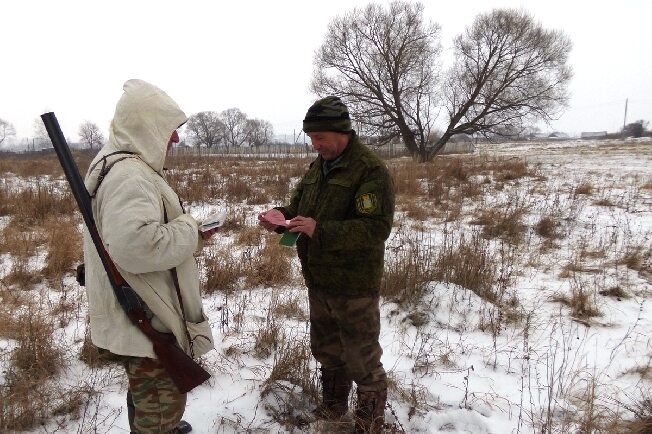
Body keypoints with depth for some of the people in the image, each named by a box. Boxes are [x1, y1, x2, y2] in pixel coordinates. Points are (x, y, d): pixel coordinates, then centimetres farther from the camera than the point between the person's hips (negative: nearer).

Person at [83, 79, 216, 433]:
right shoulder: (129, 175, -25)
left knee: (147, 392, 31)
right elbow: (135, 245, -39)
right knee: (161, 401, 7)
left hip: (139, 314, 11)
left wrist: (189, 237, 9)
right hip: (147, 321, -11)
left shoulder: (115, 164, 10)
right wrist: (188, 231, -23)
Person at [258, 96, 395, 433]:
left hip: (353, 285, -7)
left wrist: (320, 230, -32)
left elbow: (377, 228, -26)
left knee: (361, 358, 9)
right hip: (318, 281, 8)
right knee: (326, 349, 23)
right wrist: (280, 217, -8)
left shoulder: (371, 170, -18)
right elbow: (298, 206, 15)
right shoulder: (317, 167, 8)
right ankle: (332, 407, 46)